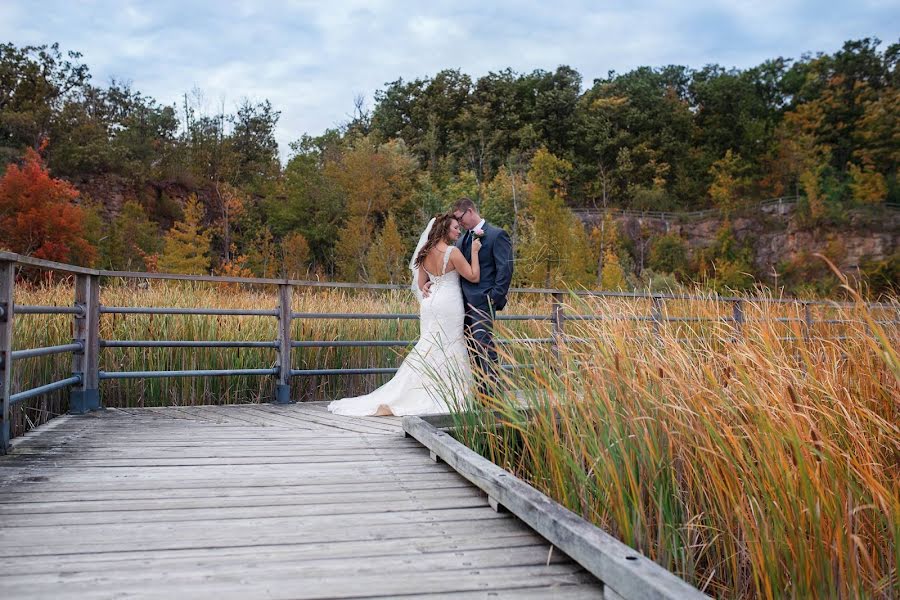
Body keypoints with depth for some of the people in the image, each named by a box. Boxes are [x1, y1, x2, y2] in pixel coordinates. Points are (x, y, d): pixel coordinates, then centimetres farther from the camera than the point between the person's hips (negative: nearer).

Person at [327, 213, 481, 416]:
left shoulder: (426, 253, 8)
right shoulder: (453, 252, -14)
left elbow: (421, 285, 11)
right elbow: (474, 277, -9)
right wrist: (474, 252, -4)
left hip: (431, 304, 7)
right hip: (448, 304, -7)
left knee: (428, 348, 13)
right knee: (448, 350, 2)